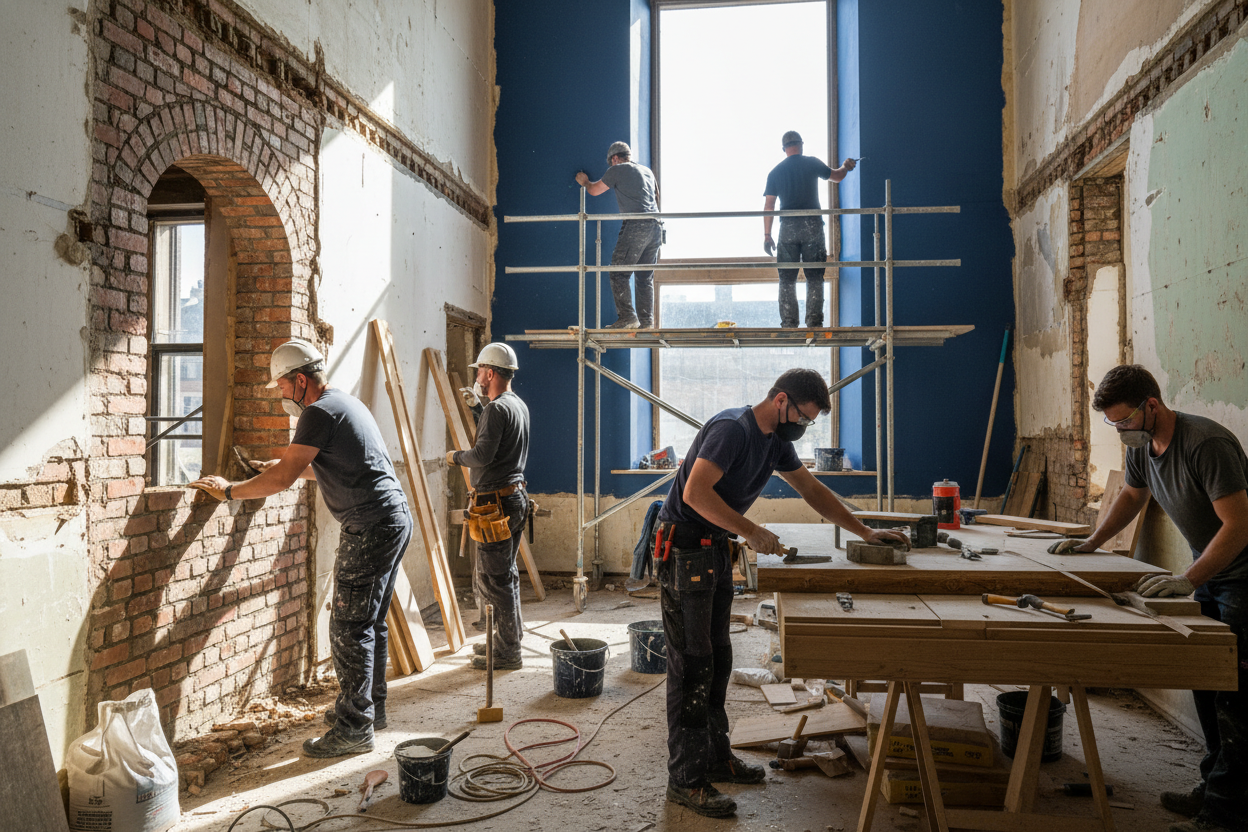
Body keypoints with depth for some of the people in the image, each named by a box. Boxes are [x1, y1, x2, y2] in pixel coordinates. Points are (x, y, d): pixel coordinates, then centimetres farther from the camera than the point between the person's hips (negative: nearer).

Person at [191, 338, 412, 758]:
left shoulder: (320, 412, -13)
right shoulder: (344, 402, 19)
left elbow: (282, 479, -16)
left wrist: (230, 490, -4)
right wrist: (287, 466, 29)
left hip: (371, 529, -10)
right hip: (395, 519, 10)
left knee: (350, 628, -4)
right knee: (369, 622, 18)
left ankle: (355, 728, 3)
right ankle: (370, 707, 29)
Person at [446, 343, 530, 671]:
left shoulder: (497, 408, -16)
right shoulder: (519, 405, 14)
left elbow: (483, 454, -24)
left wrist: (456, 456, -5)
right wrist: (477, 409, 23)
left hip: (496, 502, -10)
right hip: (517, 496, 10)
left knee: (494, 579, -3)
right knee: (506, 573, 19)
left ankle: (507, 653, 4)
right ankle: (508, 638, 30)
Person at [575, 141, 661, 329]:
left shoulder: (617, 170, 4)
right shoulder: (647, 171, 22)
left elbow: (594, 191, 14)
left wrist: (584, 182, 34)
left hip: (636, 226, -7)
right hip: (656, 226, 7)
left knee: (618, 273, -3)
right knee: (646, 277, 9)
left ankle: (627, 317, -10)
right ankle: (646, 320, 7)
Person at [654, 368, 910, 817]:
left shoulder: (776, 440, 10)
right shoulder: (732, 428, -19)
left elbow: (812, 489, 18)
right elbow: (695, 493, -27)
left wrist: (866, 533, 15)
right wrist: (752, 532, -23)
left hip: (715, 549, 10)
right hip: (683, 548, -10)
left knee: (717, 658, 15)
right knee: (692, 663, -5)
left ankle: (714, 756, 28)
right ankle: (685, 779, 4)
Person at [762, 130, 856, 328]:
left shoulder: (775, 172, 7)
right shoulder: (812, 163, 4)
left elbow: (768, 205, 3)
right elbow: (836, 176, 19)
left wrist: (767, 235, 6)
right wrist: (846, 166, 41)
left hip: (788, 229, 1)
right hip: (812, 226, -1)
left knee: (787, 280, 5)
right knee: (814, 278, 4)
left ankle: (789, 325, 2)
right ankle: (814, 323, 1)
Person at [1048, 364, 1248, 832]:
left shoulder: (1206, 444, -27)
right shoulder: (1142, 446, 0)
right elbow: (1132, 496, 18)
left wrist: (1188, 580, -35)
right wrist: (1092, 543, 9)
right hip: (1207, 570, 9)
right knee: (1206, 684, 13)